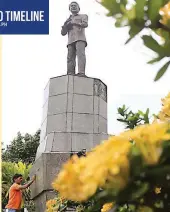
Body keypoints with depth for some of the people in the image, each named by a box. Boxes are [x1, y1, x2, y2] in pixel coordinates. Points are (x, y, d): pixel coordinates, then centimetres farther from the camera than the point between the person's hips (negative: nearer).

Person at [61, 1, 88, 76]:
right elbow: (63, 33, 23)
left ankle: (81, 73, -40)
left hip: (80, 39, -4)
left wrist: (74, 23, -19)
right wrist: (65, 26, 1)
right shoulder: (68, 20, 33)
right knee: (70, 58, -12)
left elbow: (85, 24, -2)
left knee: (80, 54, -26)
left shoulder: (83, 16, 22)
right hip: (71, 41, 4)